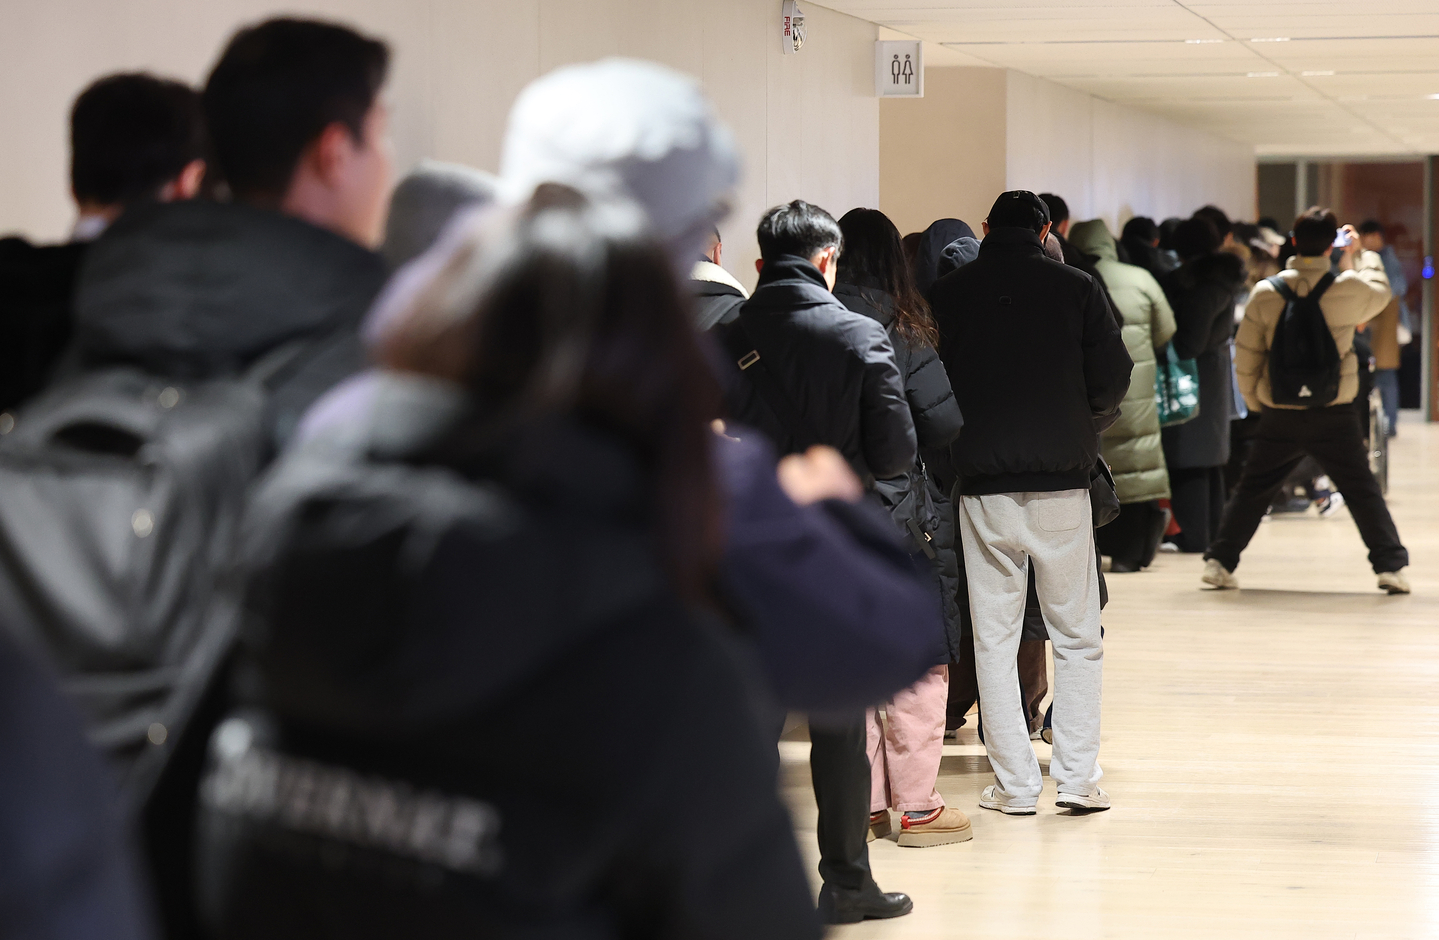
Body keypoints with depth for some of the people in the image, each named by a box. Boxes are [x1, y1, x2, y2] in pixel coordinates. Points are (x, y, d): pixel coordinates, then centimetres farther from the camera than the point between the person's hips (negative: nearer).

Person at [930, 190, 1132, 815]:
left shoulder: (946, 295, 0)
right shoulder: (1075, 288, -2)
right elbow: (1113, 380, -2)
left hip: (982, 487, 1)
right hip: (1061, 481, 0)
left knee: (994, 639, 8)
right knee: (1077, 637, 9)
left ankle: (1015, 785, 7)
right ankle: (1078, 778, 5)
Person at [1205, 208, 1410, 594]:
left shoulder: (1265, 293, -5)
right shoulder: (1349, 289, -9)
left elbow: (1245, 355, 1)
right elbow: (1380, 293, 16)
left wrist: (1255, 401, 15)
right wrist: (1359, 254, 29)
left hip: (1280, 415, 1)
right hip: (1334, 414, -1)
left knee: (1252, 490, 14)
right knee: (1363, 492, 9)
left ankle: (1219, 561, 13)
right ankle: (1391, 566, 6)